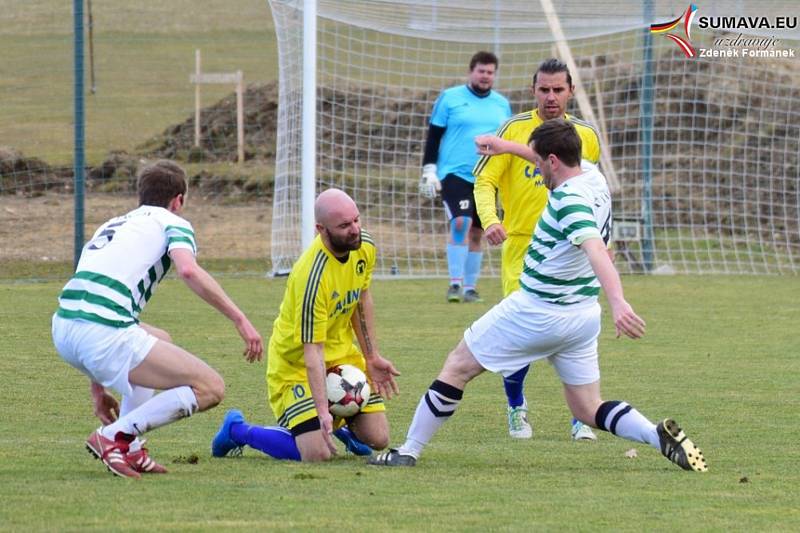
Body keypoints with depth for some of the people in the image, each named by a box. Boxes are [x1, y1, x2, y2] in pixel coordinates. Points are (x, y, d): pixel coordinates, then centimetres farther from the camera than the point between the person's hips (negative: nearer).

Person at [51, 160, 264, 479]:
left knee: (160, 342, 36)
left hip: (63, 328, 8)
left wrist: (98, 389, 41)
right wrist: (240, 319, -8)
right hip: (105, 331, -8)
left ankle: (129, 450, 22)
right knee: (210, 388, -1)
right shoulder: (172, 223, 12)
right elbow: (188, 270, -12)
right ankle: (116, 435, -7)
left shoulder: (113, 225, 33)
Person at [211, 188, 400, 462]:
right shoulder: (311, 278, -34)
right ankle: (237, 430, 8)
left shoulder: (365, 246, -10)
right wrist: (322, 411, -39)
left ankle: (341, 423, 35)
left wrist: (372, 357, 10)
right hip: (296, 364, -7)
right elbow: (312, 352, -33)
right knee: (317, 453, -17)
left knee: (378, 438, -1)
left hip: (342, 354, 7)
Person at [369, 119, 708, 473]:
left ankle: (409, 451, 12)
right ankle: (661, 436, -10)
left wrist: (617, 302, -55)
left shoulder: (571, 200, -24)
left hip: (537, 311, -8)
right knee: (588, 410, 13)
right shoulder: (593, 179, 2)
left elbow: (596, 250, -41)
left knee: (458, 366, 7)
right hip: (582, 316, 8)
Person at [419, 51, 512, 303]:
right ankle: (455, 284, -16)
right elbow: (433, 136, 1)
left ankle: (470, 287, 16)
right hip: (455, 174, -4)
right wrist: (429, 171, -5)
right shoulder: (450, 98, 0)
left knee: (476, 232, 8)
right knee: (460, 223, -21)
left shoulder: (502, 104, 12)